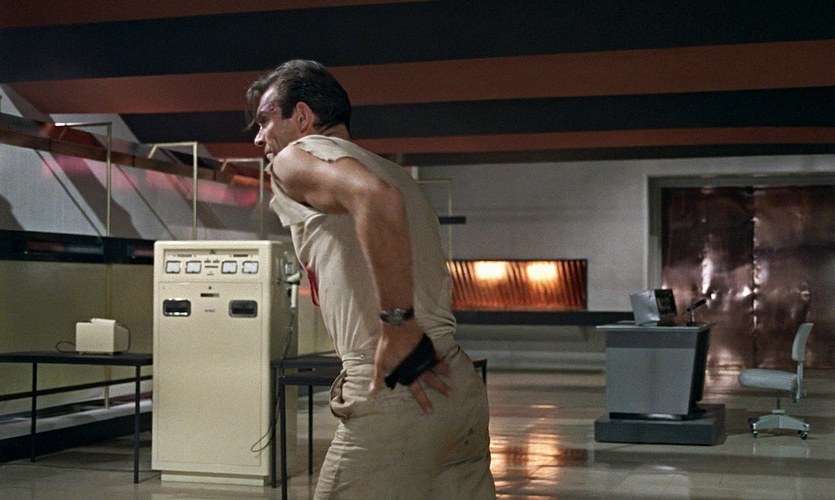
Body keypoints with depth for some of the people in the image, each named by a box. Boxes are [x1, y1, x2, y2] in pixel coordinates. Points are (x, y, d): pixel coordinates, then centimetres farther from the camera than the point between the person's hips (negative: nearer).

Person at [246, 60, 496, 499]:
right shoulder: (387, 169, 26)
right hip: (461, 384, 8)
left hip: (392, 390, -8)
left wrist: (398, 328, -20)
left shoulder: (297, 157, 0)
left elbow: (376, 198, -22)